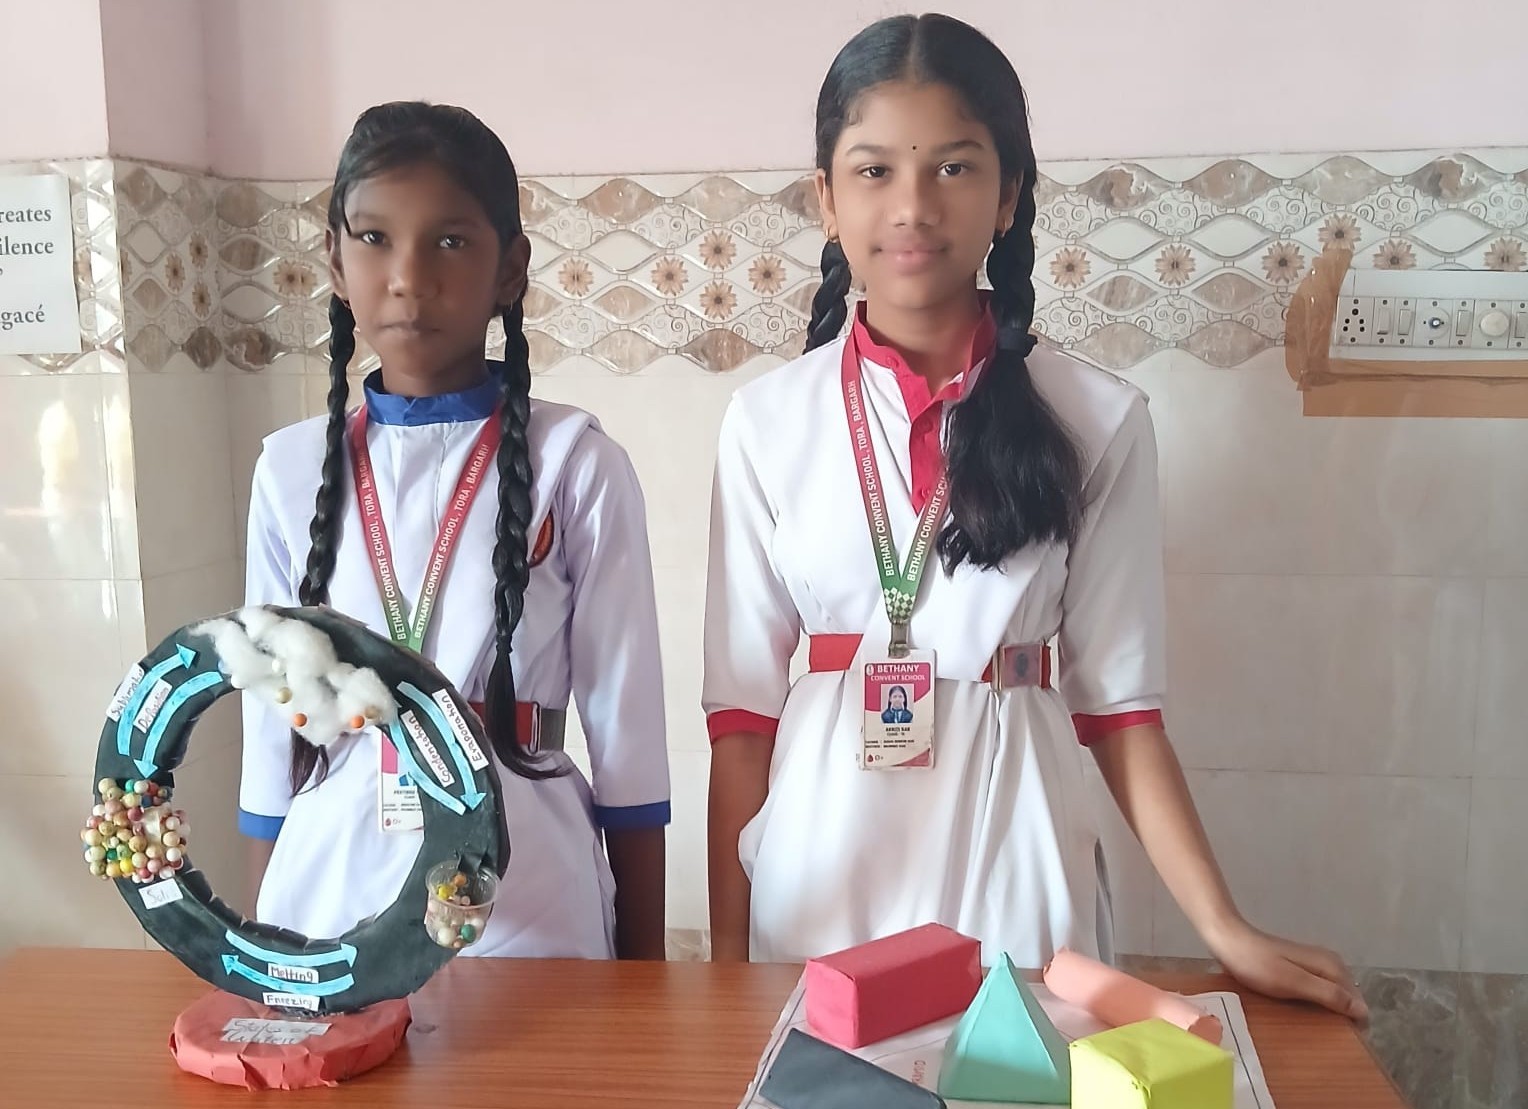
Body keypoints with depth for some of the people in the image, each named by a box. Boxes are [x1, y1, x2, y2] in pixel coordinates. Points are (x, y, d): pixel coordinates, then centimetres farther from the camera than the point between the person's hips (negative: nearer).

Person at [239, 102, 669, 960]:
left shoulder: (575, 463, -8)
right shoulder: (293, 468, 2)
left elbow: (627, 733, -4)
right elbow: (272, 713, 8)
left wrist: (642, 977, 0)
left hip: (524, 917, -2)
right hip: (327, 907, 3)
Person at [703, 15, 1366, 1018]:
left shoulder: (1098, 419, -4)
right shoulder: (766, 421, -2)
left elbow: (1118, 700, -1)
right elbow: (744, 706, -1)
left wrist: (1226, 930, -8)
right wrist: (727, 955, 0)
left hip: (1010, 866, 0)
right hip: (821, 876, 1)